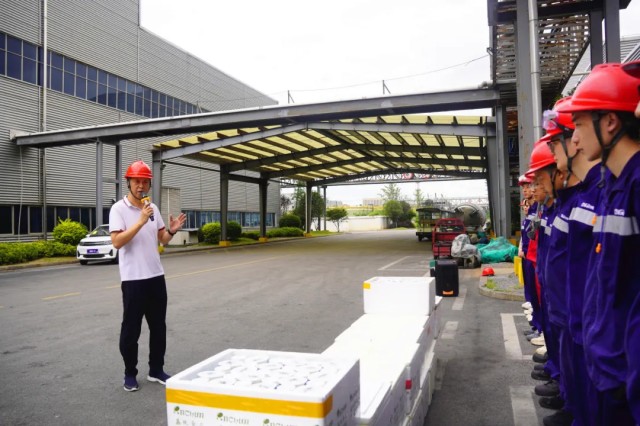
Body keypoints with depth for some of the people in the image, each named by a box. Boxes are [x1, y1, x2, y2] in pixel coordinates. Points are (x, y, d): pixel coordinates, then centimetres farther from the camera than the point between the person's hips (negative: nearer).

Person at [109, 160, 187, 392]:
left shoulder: (153, 208, 9)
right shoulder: (118, 209, -9)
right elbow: (117, 242, -20)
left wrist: (172, 230, -7)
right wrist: (141, 221, -25)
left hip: (156, 276, 6)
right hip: (133, 279, -6)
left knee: (158, 327, 13)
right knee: (131, 329, 6)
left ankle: (156, 370, 26)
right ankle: (130, 373, 22)